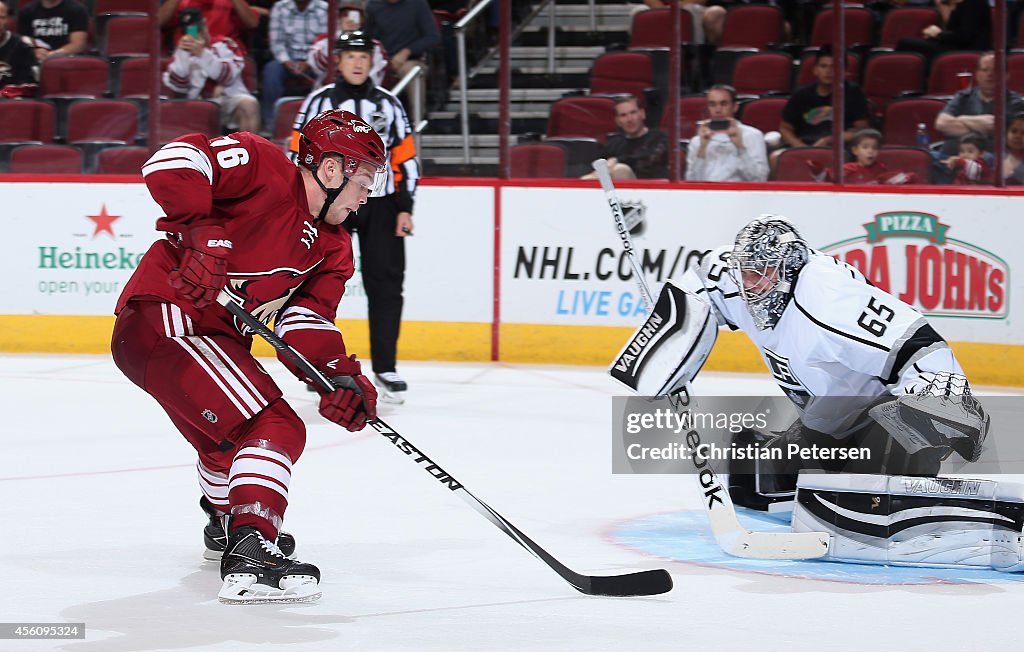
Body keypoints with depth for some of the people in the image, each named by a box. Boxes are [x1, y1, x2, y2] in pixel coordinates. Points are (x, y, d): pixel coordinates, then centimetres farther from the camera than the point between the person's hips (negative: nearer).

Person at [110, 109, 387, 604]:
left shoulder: (331, 247, 13)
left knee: (229, 440, 33)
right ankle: (250, 553, -28)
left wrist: (339, 376, -15)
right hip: (163, 319, -10)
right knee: (273, 429, -20)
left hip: (214, 341, 10)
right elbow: (172, 163, -23)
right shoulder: (264, 168, -12)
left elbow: (306, 321, 4)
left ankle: (226, 520, 62)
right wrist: (200, 235, -32)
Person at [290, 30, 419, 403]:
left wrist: (405, 207, 4)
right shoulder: (319, 102, 2)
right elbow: (300, 156, 0)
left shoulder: (388, 104, 10)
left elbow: (406, 158, 11)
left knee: (385, 284, -3)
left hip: (380, 204, 2)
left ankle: (385, 368, 1)